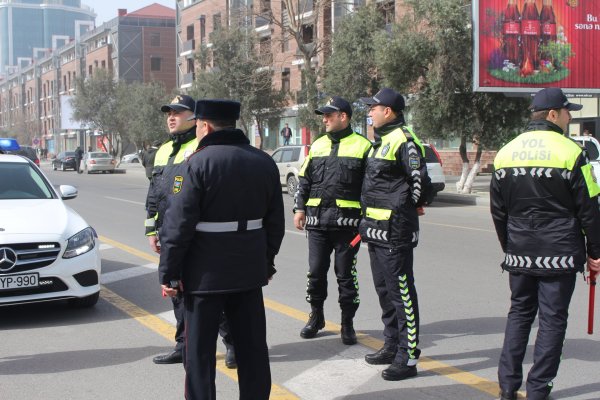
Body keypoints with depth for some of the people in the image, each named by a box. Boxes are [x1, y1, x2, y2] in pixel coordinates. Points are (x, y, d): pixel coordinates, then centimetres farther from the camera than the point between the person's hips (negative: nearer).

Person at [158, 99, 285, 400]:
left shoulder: (197, 163, -14)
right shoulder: (265, 162, 5)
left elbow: (179, 224, -16)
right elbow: (275, 221, 11)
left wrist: (168, 272, -10)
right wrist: (267, 261, 20)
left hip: (206, 273, -5)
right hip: (251, 271, 6)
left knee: (200, 351, 6)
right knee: (252, 346, 15)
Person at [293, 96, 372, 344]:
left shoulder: (362, 146, -1)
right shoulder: (318, 145, 14)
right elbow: (305, 180, 17)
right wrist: (300, 208, 8)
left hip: (346, 221, -4)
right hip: (317, 219, 4)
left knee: (346, 274, 3)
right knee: (316, 271, 8)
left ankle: (347, 323, 14)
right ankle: (316, 317, 24)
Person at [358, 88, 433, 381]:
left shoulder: (403, 141, -15)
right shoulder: (381, 141, 17)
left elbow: (420, 181, -19)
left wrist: (407, 207, -3)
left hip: (395, 230, -11)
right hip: (376, 228, 11)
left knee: (402, 293, -6)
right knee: (384, 290, 18)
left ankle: (408, 357, 0)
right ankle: (392, 346, 31)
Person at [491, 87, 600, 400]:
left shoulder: (506, 152, 7)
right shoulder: (570, 152, -10)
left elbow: (497, 210, 12)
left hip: (519, 254, 5)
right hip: (559, 254, -5)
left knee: (519, 313, 15)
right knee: (552, 319, 4)